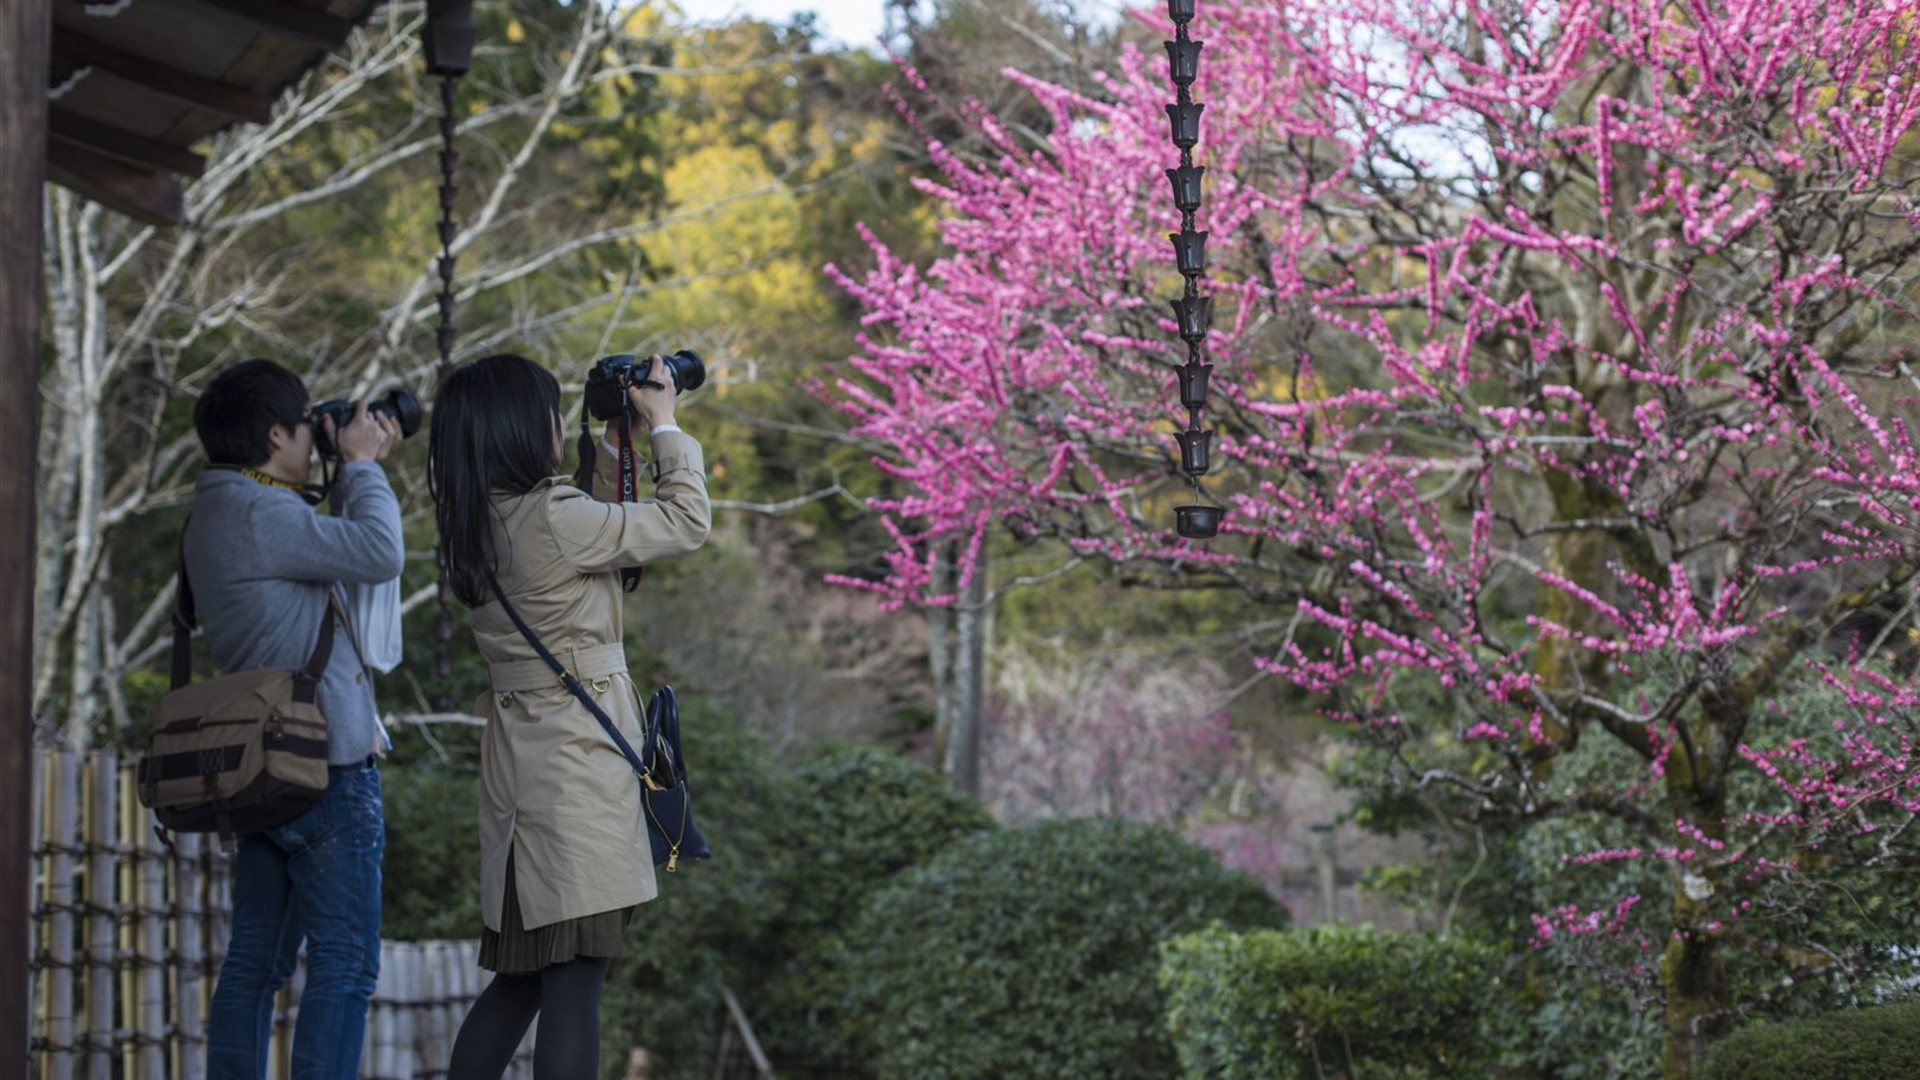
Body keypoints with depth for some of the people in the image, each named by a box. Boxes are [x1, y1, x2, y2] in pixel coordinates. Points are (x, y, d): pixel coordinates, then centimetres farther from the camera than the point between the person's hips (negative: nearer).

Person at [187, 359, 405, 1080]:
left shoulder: (213, 518, 15)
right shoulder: (258, 515, -17)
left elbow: (333, 546, 21)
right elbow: (380, 555, -22)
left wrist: (359, 469, 13)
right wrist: (361, 466, -7)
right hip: (324, 763, -10)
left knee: (256, 960, 10)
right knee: (345, 963, -6)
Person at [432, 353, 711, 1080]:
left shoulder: (484, 525, 9)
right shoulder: (550, 518, -17)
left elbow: (599, 532, 22)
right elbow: (686, 523, -9)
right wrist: (663, 427, 3)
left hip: (522, 759, 9)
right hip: (575, 758, -9)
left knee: (521, 975, 16)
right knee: (577, 973, -9)